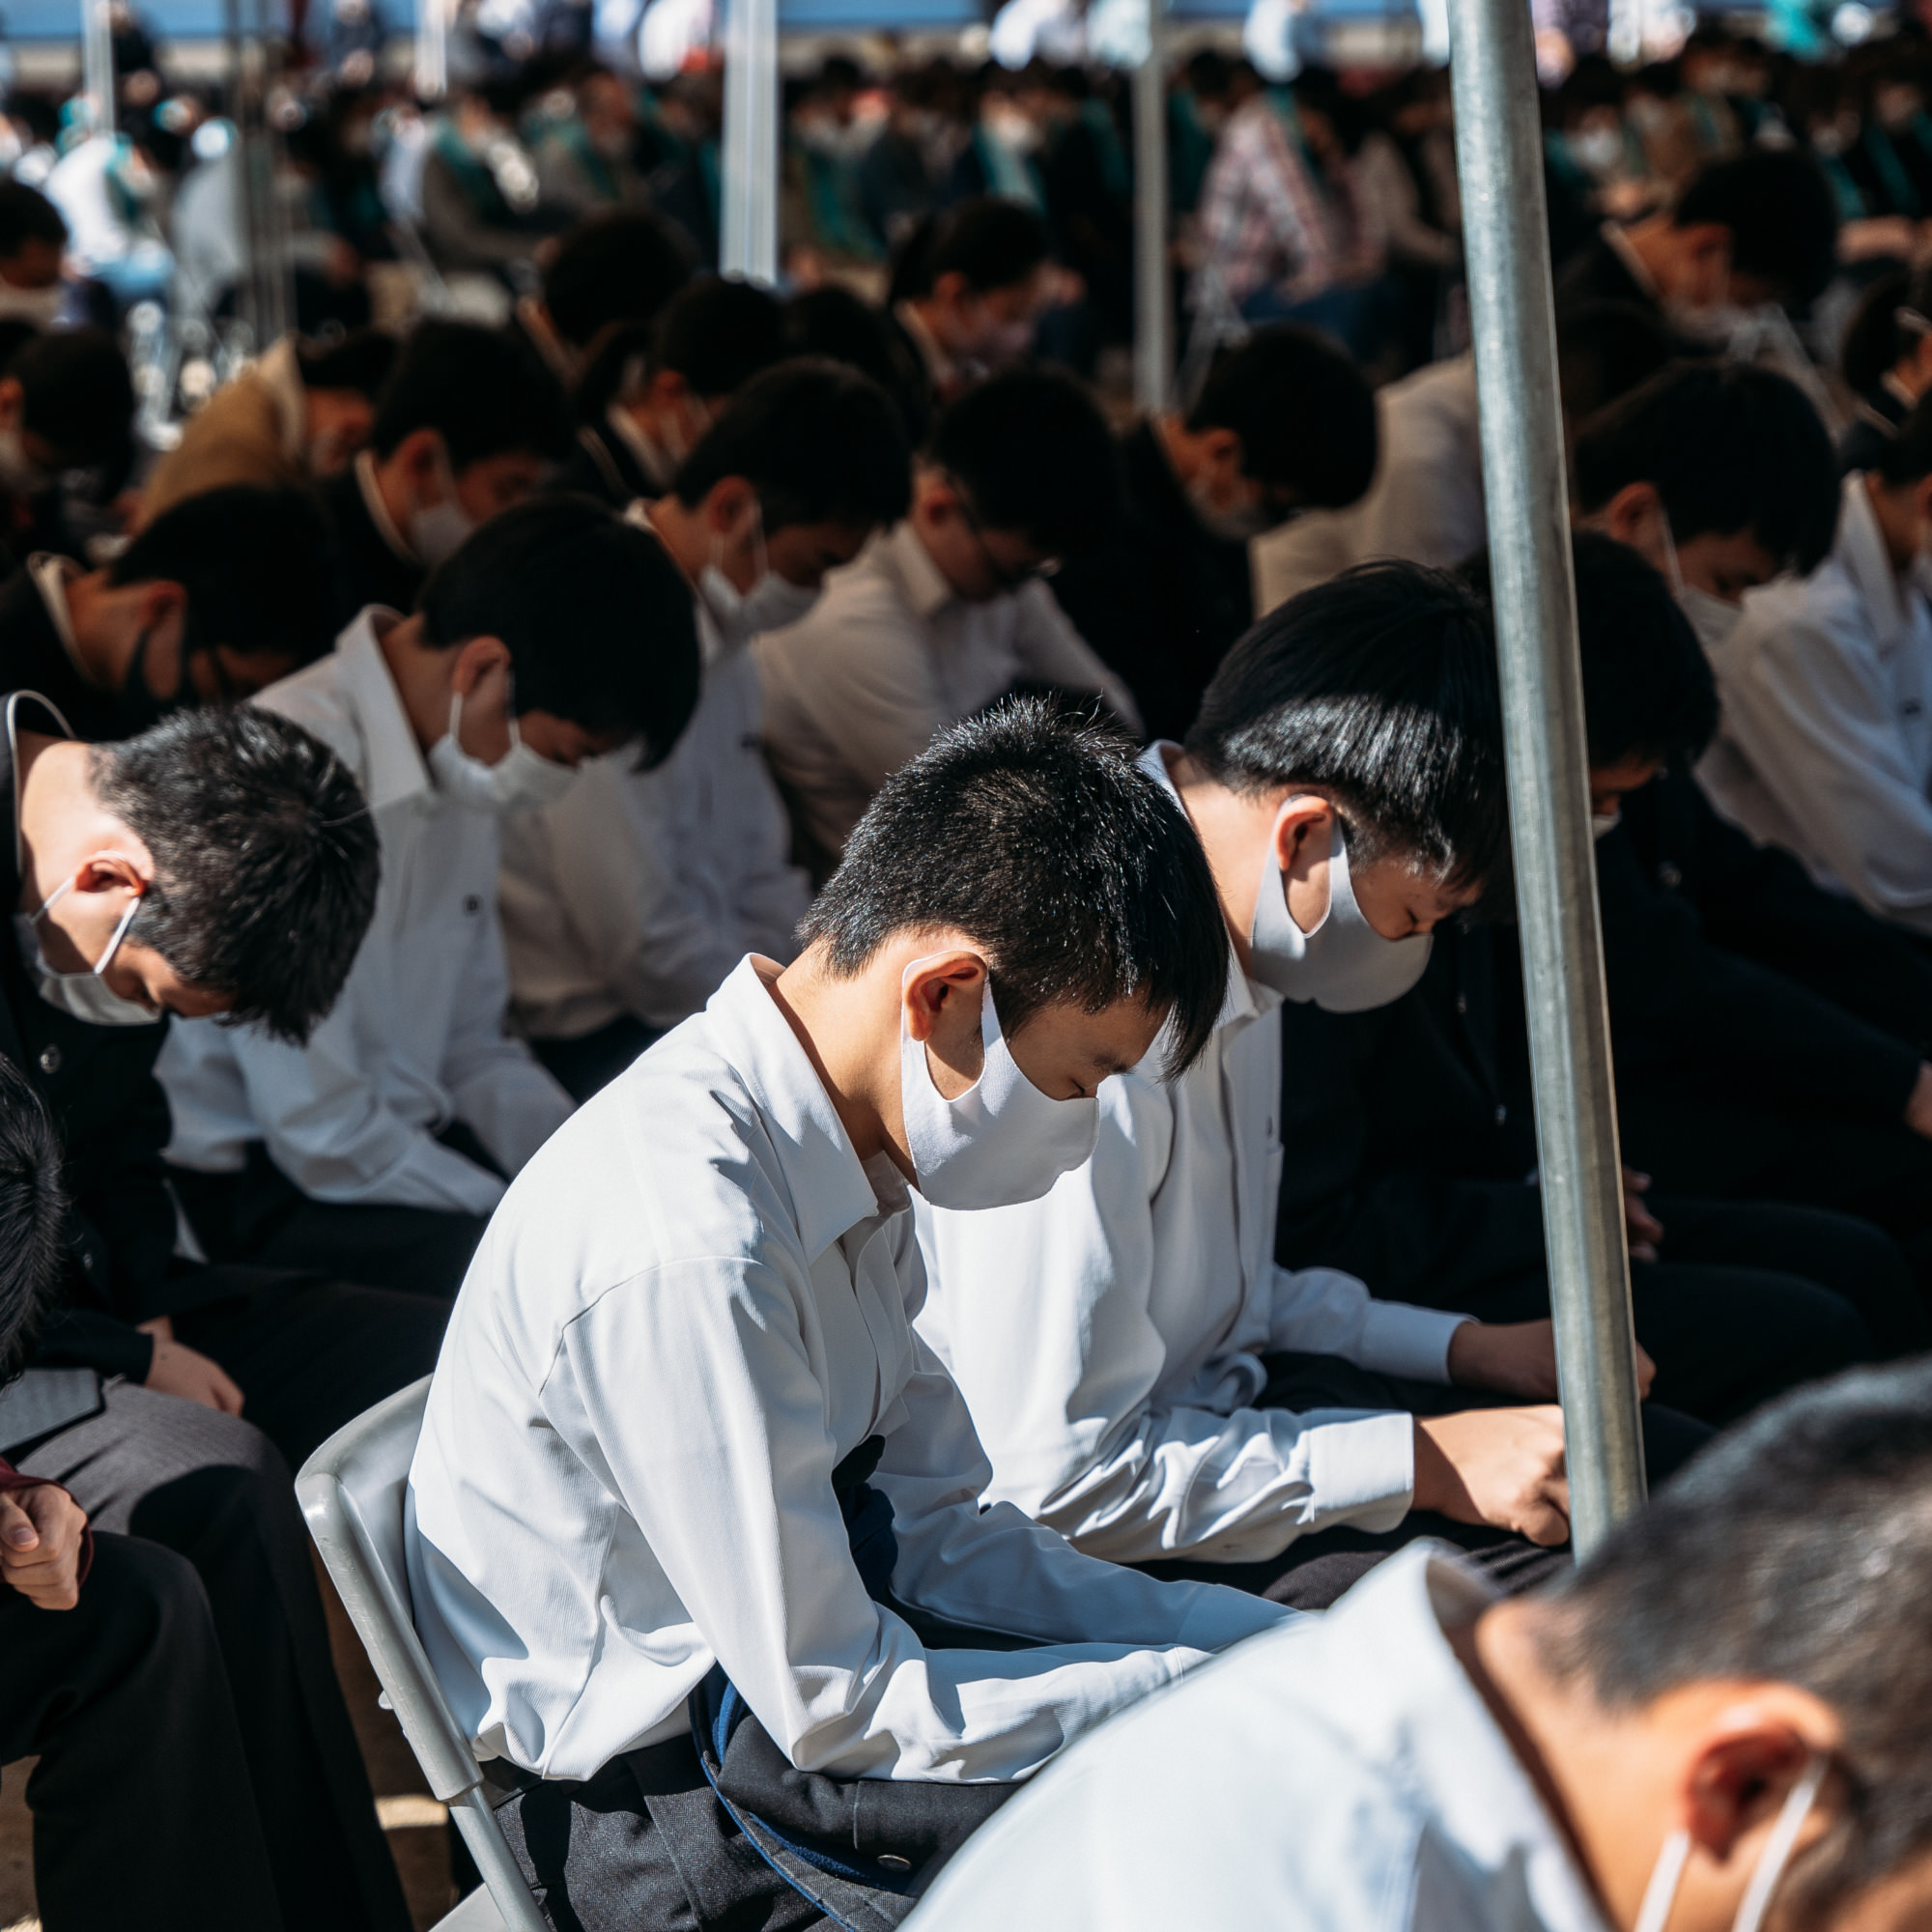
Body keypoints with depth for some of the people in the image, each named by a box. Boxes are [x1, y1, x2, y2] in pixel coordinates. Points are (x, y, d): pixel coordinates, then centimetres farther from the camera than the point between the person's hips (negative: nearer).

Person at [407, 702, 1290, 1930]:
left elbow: (932, 1532, 5)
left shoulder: (848, 1149, -1)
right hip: (659, 1802, -9)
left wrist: (1262, 1641, -3)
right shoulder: (685, 1243, -30)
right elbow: (836, 1708, -24)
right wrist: (1194, 1688, -17)